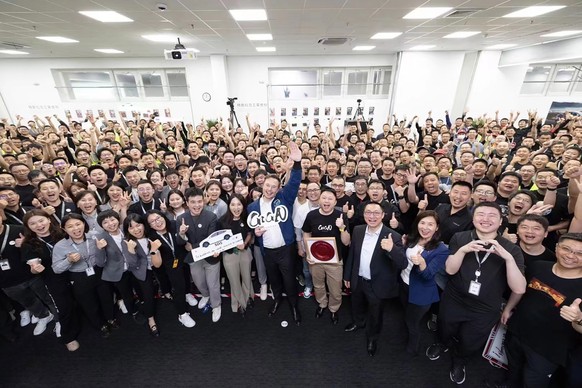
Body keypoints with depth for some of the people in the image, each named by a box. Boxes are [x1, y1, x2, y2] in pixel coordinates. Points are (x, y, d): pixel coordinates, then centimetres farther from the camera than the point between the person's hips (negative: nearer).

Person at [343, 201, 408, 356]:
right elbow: (351, 254, 1)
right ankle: (358, 322, 62)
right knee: (357, 306, 30)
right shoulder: (357, 230, -10)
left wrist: (392, 249, -47)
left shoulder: (393, 237, -23)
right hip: (358, 280, 4)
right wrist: (347, 275, 9)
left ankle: (372, 337, 51)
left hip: (377, 284, -4)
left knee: (375, 314, 22)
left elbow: (403, 264, -27)